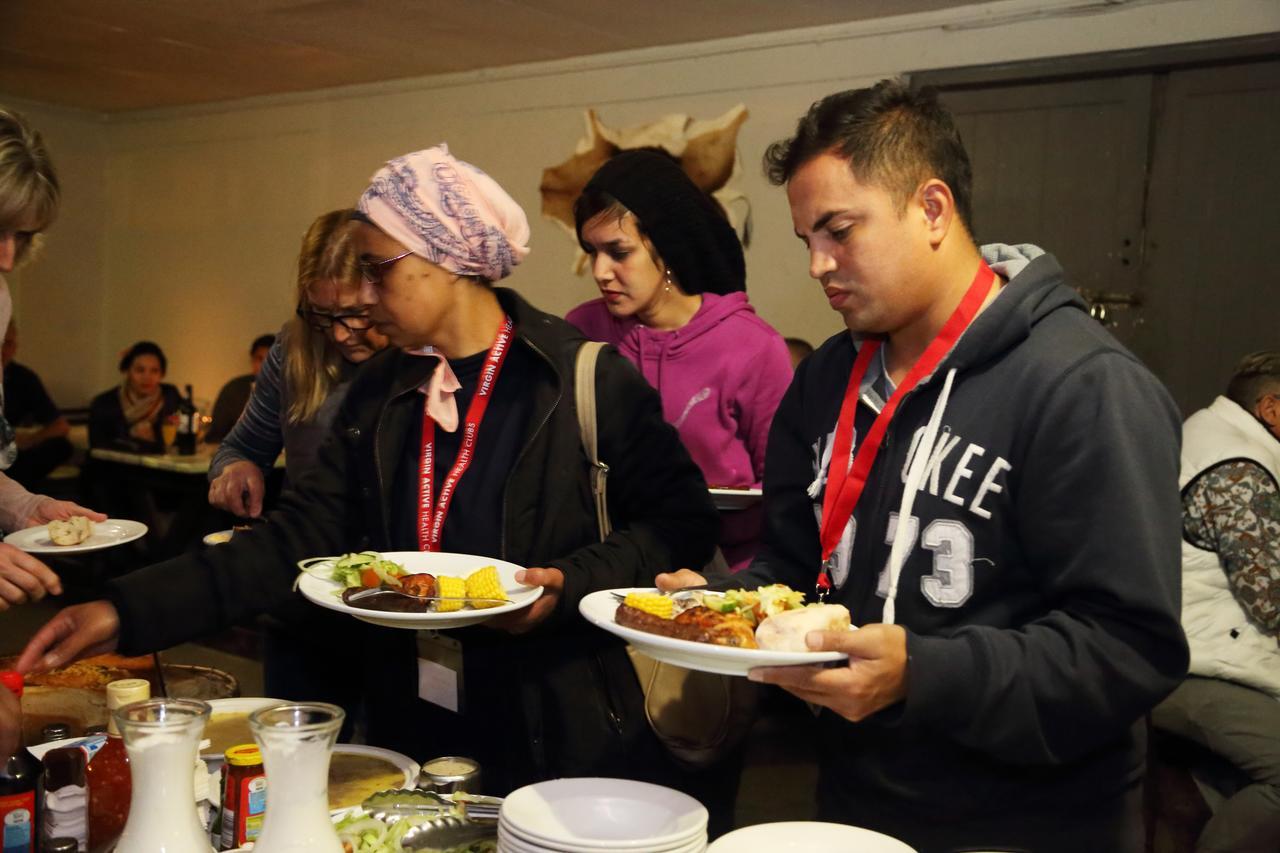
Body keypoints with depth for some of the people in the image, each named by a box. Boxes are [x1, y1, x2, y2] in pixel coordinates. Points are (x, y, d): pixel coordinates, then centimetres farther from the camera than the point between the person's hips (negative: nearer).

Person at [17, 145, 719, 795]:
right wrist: (130, 612, -9)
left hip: (561, 743, -4)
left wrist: (571, 582, -23)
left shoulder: (585, 380, -12)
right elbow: (298, 538, -1)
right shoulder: (379, 394, 4)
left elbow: (683, 520, -8)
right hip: (410, 733, 5)